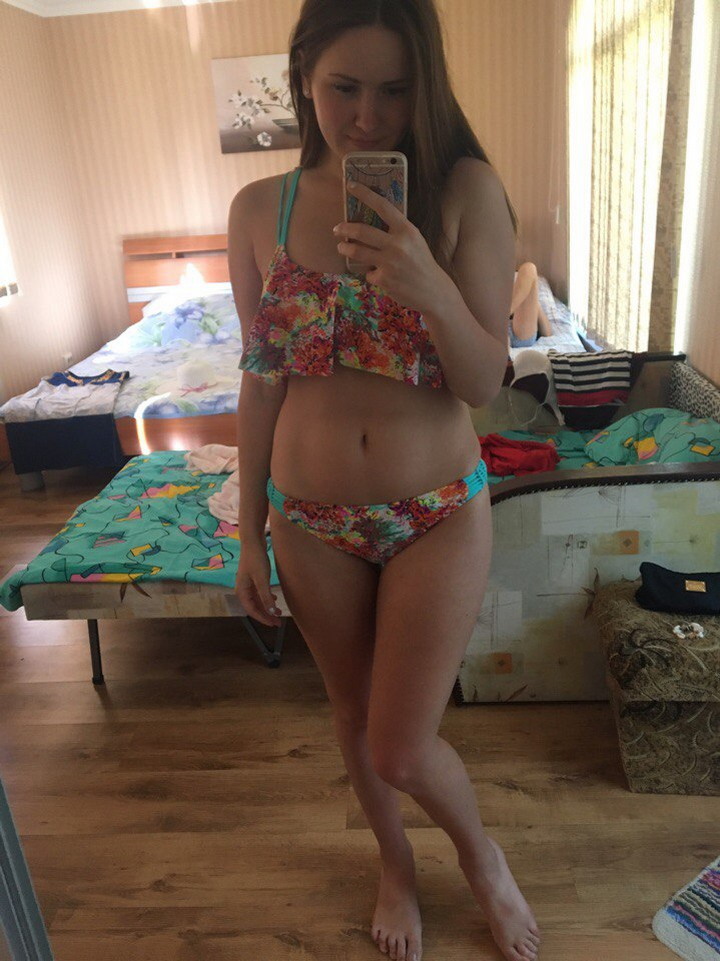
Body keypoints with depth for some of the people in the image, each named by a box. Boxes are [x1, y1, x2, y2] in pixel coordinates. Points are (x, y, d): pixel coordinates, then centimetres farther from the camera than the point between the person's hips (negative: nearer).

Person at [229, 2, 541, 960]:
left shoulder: (465, 191, -9)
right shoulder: (259, 210, -3)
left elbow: (486, 382, -11)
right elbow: (260, 381, 2)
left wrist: (431, 288, -31)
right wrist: (250, 532, 4)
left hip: (440, 514, -2)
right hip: (312, 520, 3)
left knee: (400, 749, 2)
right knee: (353, 714, 20)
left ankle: (481, 850, 40)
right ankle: (396, 863, 52)